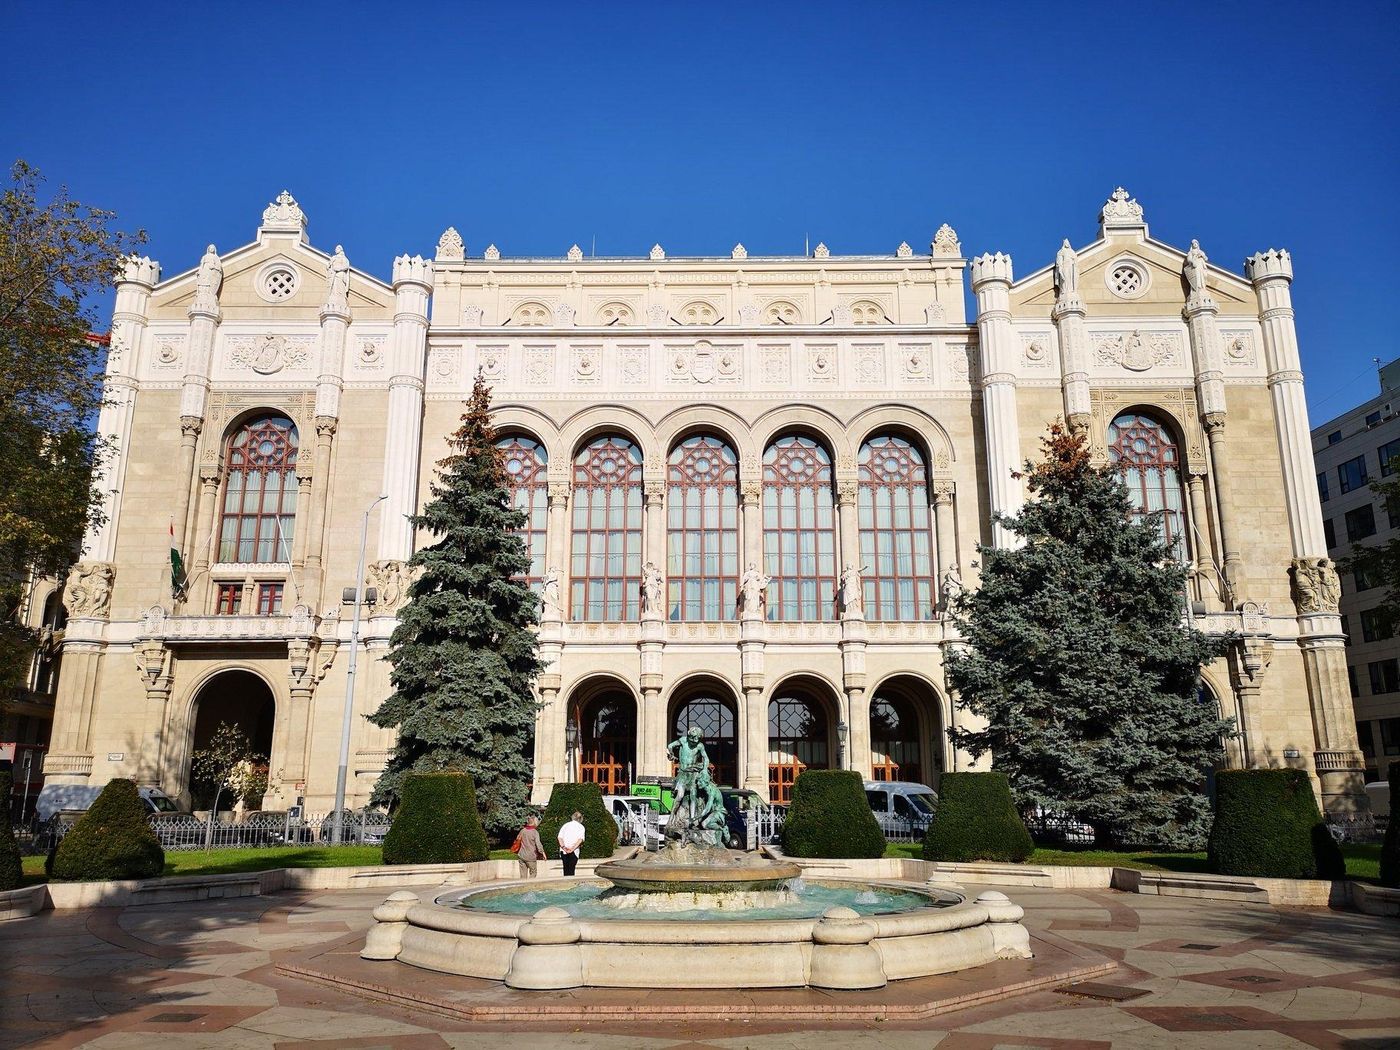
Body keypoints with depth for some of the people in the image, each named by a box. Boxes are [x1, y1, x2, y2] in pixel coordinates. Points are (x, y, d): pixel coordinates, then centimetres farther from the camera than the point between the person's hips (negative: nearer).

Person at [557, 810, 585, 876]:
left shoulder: (566, 825, 16)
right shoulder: (580, 826, 6)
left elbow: (560, 837, 1)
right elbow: (580, 839, -11)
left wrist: (563, 847, -10)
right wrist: (572, 849, -15)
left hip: (563, 851, 3)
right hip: (574, 851, -3)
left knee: (565, 869, 10)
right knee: (571, 869, -1)